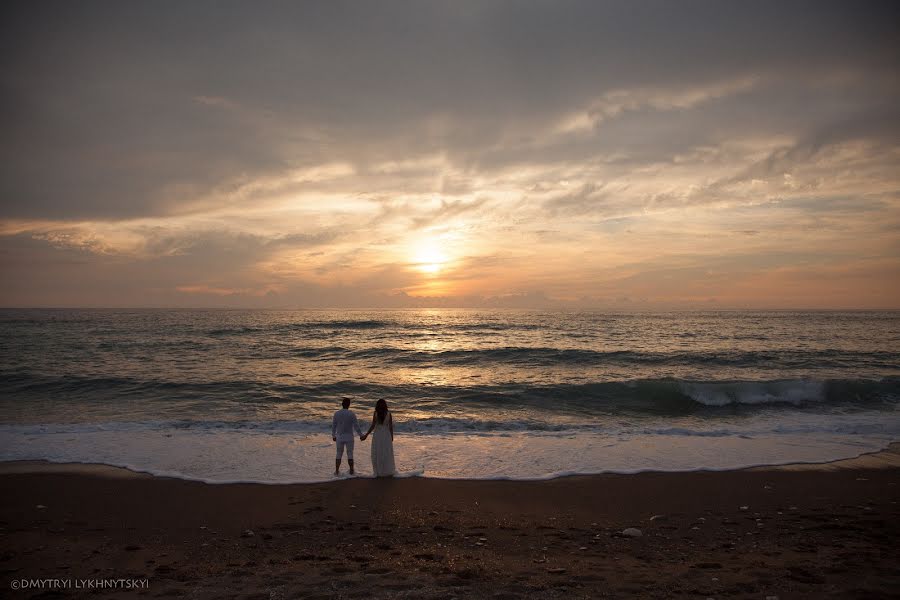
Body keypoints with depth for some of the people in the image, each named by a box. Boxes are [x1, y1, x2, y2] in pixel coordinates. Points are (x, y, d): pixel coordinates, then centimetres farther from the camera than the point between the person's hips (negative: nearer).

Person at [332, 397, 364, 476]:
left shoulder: (336, 413, -5)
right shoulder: (351, 414, -13)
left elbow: (333, 426, 3)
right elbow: (356, 426, -12)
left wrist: (333, 436, 17)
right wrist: (361, 435, -2)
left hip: (339, 437, 2)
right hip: (349, 437, -2)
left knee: (339, 454, 14)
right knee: (350, 454, 10)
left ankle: (337, 471, 15)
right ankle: (351, 471, 13)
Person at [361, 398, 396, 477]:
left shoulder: (375, 414, -8)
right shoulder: (389, 414, -5)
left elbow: (373, 426, -10)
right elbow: (391, 427, -3)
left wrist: (366, 435, -1)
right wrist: (392, 437, 8)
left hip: (378, 436, -1)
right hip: (386, 435, 1)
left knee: (377, 454, 8)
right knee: (387, 454, 10)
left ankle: (379, 472, 10)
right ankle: (388, 471, 14)